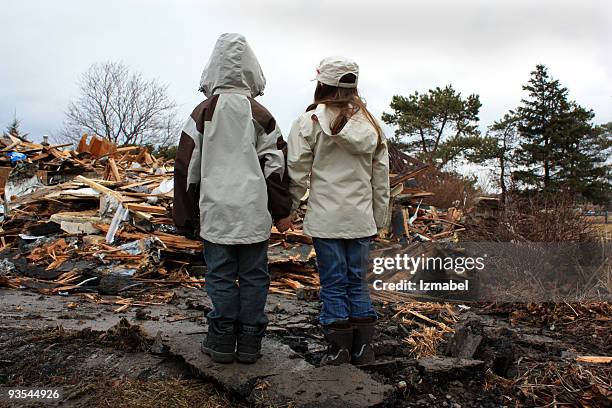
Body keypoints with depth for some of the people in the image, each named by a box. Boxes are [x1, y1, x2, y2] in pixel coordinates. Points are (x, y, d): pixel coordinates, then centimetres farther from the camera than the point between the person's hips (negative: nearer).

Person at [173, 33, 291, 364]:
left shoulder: (203, 113, 1)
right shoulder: (260, 115, 2)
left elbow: (187, 166, 2)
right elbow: (276, 165, 2)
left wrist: (185, 218, 9)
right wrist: (280, 209, 11)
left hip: (216, 211, 0)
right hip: (254, 212, 1)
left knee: (220, 276, 8)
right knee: (253, 276, 9)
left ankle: (222, 342, 17)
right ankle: (249, 342, 17)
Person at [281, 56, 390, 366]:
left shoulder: (310, 121, -6)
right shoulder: (371, 124, 9)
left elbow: (297, 172, -7)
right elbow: (381, 178, 11)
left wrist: (287, 211, 4)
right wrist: (378, 219, 17)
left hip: (326, 219, -4)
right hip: (362, 219, 4)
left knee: (333, 283, 6)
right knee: (358, 282, 13)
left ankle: (339, 347, 14)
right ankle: (363, 347, 20)